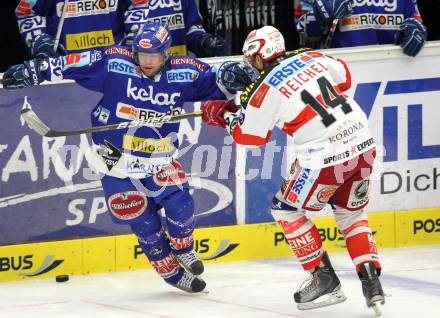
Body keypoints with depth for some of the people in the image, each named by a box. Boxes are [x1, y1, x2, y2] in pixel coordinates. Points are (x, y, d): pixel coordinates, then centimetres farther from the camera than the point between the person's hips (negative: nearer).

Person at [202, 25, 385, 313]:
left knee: (287, 210, 15)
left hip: (326, 158, -6)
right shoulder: (311, 57, 7)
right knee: (351, 214, 25)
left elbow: (250, 136, 7)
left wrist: (221, 115, 22)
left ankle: (325, 280, 13)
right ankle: (372, 283, 11)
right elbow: (343, 77, 25)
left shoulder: (265, 90, -8)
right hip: (364, 146, 6)